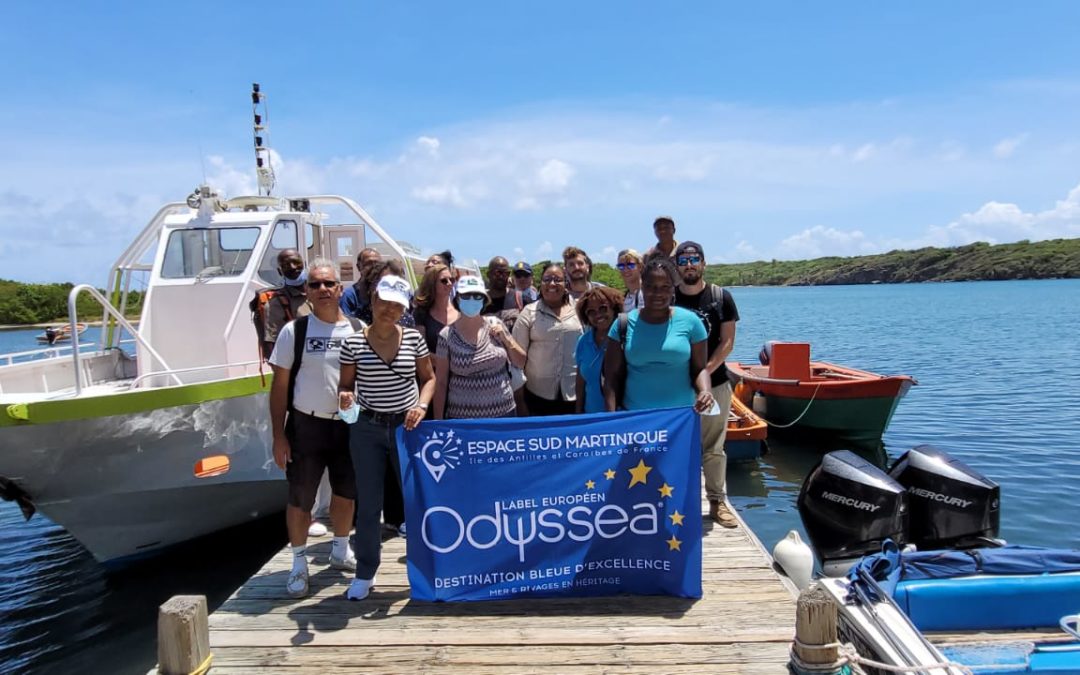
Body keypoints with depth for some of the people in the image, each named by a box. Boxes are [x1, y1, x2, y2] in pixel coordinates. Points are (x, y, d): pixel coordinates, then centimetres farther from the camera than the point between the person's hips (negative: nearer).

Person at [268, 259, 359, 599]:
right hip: (306, 425, -2)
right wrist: (279, 435, -7)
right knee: (300, 498, 5)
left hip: (349, 424, 3)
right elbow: (279, 386, -3)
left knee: (346, 492, 16)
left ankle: (340, 550, 38)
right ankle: (299, 564, 22)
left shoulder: (357, 330, 0)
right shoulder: (294, 331, -5)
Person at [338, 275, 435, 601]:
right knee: (368, 503, 8)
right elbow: (345, 384, 4)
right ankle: (365, 573, 24)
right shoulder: (353, 342, -4)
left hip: (406, 427, 1)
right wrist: (344, 396, -18)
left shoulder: (414, 338, -1)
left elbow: (429, 378, 9)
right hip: (367, 429, 0)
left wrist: (421, 405, -8)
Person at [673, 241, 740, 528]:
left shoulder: (721, 297, 2)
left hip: (715, 383, 0)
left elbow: (727, 341, -1)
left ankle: (717, 502, 19)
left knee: (713, 448, 7)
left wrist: (706, 370, -13)